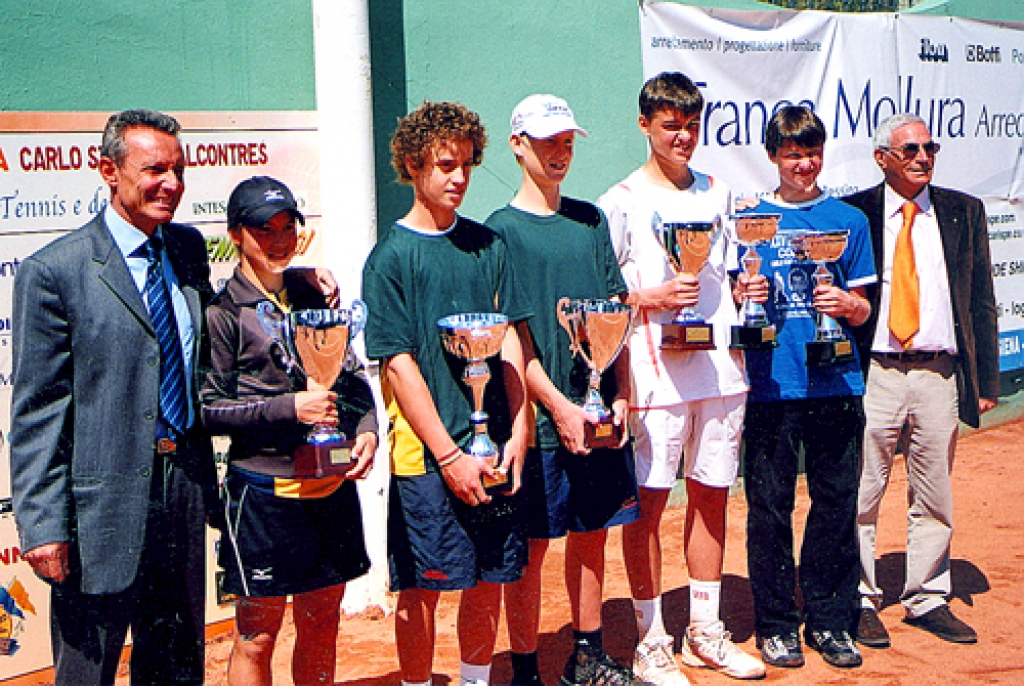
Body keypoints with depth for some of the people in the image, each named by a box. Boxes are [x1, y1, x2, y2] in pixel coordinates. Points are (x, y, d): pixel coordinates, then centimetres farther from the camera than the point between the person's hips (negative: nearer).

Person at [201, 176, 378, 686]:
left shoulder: (315, 294, 10)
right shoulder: (222, 312, -6)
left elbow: (351, 375, 17)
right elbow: (206, 408, -10)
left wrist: (366, 429, -1)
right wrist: (288, 408, -18)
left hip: (333, 486, 5)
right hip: (264, 491, -5)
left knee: (322, 625, 15)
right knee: (256, 638, 4)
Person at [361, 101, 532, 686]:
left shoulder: (488, 245, 9)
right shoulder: (390, 257, -4)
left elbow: (512, 341, 8)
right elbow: (400, 364, -8)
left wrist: (517, 435, -2)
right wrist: (449, 455, -13)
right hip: (426, 457, -4)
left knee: (490, 581, 11)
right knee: (423, 589, 3)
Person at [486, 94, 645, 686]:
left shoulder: (590, 220, 12)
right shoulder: (501, 230, -4)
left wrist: (620, 394, 1)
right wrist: (560, 406, -15)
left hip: (601, 409, 5)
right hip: (541, 416, -5)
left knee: (592, 533, 13)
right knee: (531, 545, 1)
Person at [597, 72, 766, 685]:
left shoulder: (718, 193, 15)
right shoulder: (622, 201, -2)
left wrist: (747, 290, 2)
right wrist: (653, 299, -18)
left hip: (721, 366, 5)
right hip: (655, 372, -5)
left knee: (712, 494, 11)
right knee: (650, 501, -3)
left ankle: (706, 633, 23)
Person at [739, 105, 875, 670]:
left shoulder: (849, 220, 10)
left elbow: (862, 311, 10)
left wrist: (846, 304, -11)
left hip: (836, 385, 1)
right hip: (770, 385, -1)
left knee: (836, 504, 4)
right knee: (769, 507, 1)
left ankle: (829, 622, 17)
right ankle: (775, 625, 13)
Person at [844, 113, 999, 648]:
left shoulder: (963, 213, 10)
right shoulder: (854, 214, 1)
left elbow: (981, 300, 11)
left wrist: (986, 379, 5)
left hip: (941, 374, 3)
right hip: (875, 375, -2)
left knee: (934, 498, 10)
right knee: (861, 497, 2)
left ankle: (927, 599, 23)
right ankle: (861, 601, 16)